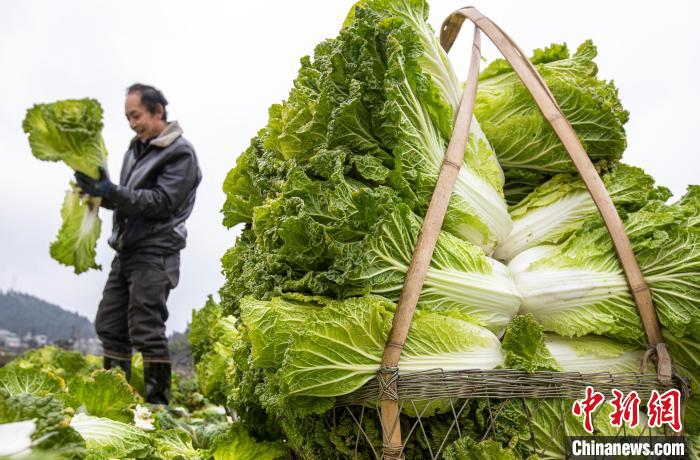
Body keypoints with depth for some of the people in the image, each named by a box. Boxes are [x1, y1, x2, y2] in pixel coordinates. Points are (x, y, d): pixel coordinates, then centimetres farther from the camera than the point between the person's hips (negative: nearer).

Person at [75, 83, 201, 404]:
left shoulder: (180, 153, -6)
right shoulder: (136, 149, 18)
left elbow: (162, 202, -16)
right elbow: (125, 200, 19)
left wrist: (112, 192, -23)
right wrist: (100, 191, -1)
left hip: (155, 252, -8)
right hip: (125, 251, 8)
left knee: (146, 330, -9)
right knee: (109, 326, 9)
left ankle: (158, 404, -1)